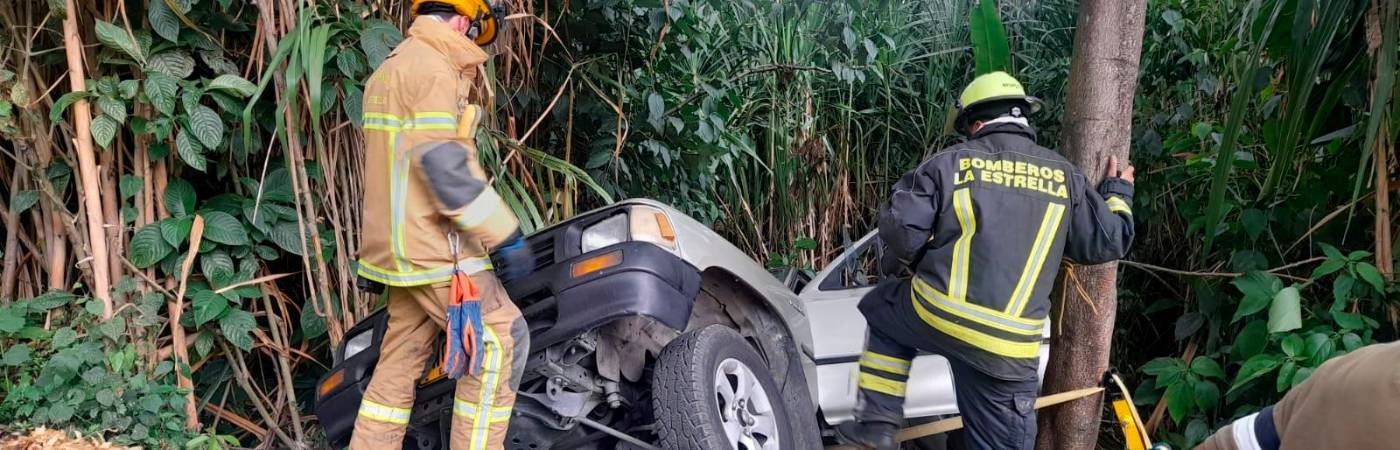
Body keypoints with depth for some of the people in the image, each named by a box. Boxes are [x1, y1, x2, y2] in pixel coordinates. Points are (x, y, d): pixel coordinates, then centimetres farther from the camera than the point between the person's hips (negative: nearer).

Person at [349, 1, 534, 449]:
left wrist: (370, 256, 27)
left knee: (401, 360, 12)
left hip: (401, 246, 10)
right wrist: (507, 236, -19)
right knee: (501, 339, -7)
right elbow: (445, 165, -22)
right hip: (434, 246, -10)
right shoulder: (433, 68, -12)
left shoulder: (389, 69, 21)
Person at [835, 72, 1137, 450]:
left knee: (883, 310, 31)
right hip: (1008, 349, 1)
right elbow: (1108, 242, 14)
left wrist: (911, 259, 20)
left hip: (934, 315, -1)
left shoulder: (949, 162, 2)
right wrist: (1118, 193, 33)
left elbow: (900, 230, -3)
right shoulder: (1064, 176, 10)